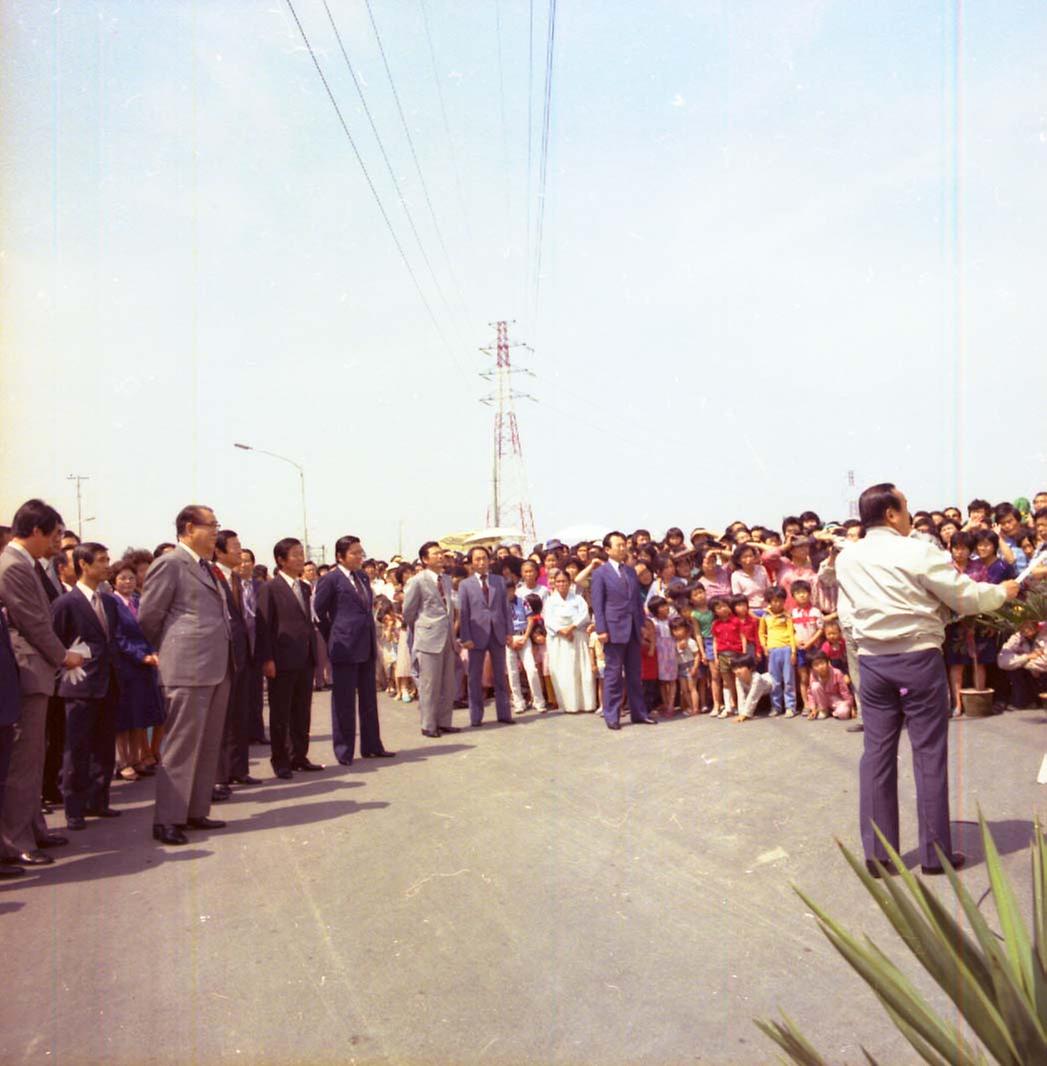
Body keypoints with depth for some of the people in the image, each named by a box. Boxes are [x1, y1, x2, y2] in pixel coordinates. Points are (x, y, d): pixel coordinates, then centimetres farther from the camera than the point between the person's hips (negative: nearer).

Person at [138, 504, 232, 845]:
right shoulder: (170, 564, -8)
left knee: (208, 745, 13)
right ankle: (167, 820, 4)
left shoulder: (206, 566, 18)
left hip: (217, 668, 9)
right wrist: (164, 652, 5)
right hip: (187, 668, -9)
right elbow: (148, 617, -7)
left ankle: (196, 811, 22)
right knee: (180, 745, -4)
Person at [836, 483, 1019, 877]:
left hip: (872, 662, 4)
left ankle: (877, 853, 11)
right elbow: (965, 597, -4)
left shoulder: (846, 559, 6)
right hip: (918, 658, -4)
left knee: (877, 753, 8)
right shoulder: (918, 552, -10)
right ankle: (935, 852, 11)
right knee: (929, 753, 5)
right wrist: (1003, 592, 13)